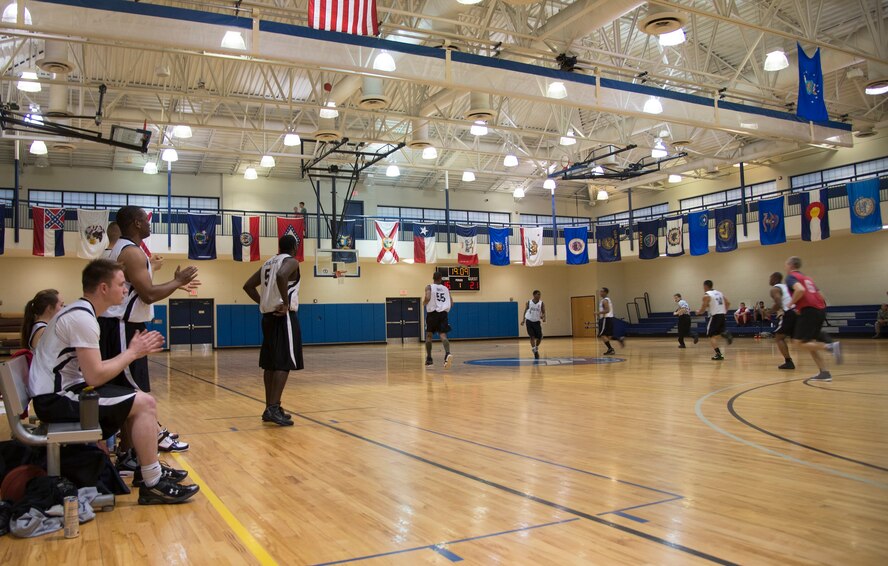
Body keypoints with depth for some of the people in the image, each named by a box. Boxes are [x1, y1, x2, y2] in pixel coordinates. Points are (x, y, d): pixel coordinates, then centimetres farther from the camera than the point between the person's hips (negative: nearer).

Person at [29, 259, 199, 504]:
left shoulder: (80, 312, 11)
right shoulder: (82, 318, -20)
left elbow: (92, 368, 10)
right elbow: (95, 377, -23)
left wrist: (132, 352, 4)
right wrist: (132, 352, -11)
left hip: (61, 391, 10)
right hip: (57, 399, -10)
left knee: (138, 400, 13)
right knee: (144, 403, -15)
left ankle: (147, 468, 21)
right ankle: (152, 485, -10)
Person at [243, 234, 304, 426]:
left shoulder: (268, 263, 17)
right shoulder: (291, 261, -7)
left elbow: (248, 286, 18)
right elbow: (281, 276, -30)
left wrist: (264, 303, 15)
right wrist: (286, 303, -22)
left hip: (268, 316, 8)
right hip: (284, 316, -8)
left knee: (270, 363, 11)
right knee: (284, 364, -9)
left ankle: (270, 407, 15)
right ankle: (273, 408, -15)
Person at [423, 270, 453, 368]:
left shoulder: (429, 287, 1)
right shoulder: (446, 289, 13)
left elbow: (427, 298, -17)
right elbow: (451, 303, 9)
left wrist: (424, 303, 3)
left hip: (432, 313, -2)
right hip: (443, 314, 2)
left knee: (429, 335, 14)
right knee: (443, 335, -6)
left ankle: (429, 358, 16)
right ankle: (448, 353, -33)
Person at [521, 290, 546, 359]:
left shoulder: (541, 303, -2)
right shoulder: (529, 302, -2)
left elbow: (543, 312, -2)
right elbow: (525, 311, 5)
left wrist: (543, 317, -23)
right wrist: (523, 319, -2)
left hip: (537, 322, 1)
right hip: (529, 321, -1)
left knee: (539, 337, -1)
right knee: (532, 337, -6)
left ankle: (536, 348, 27)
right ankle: (535, 352, 0)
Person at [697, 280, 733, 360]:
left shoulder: (706, 295, -6)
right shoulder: (719, 293, 15)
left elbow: (703, 309, -8)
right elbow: (728, 303, 11)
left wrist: (698, 312, 12)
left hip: (714, 316, -7)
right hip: (722, 316, 7)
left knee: (711, 336, 0)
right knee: (717, 333, 23)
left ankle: (718, 354, -10)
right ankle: (726, 334, -10)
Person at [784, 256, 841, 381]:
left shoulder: (791, 277, 0)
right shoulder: (807, 278, 25)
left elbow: (800, 290, -21)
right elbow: (821, 297, 24)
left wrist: (791, 303, -7)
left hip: (809, 311, -8)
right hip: (820, 310, 8)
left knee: (798, 342, -4)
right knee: (809, 343, 13)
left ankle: (830, 347, -20)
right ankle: (824, 372, 6)